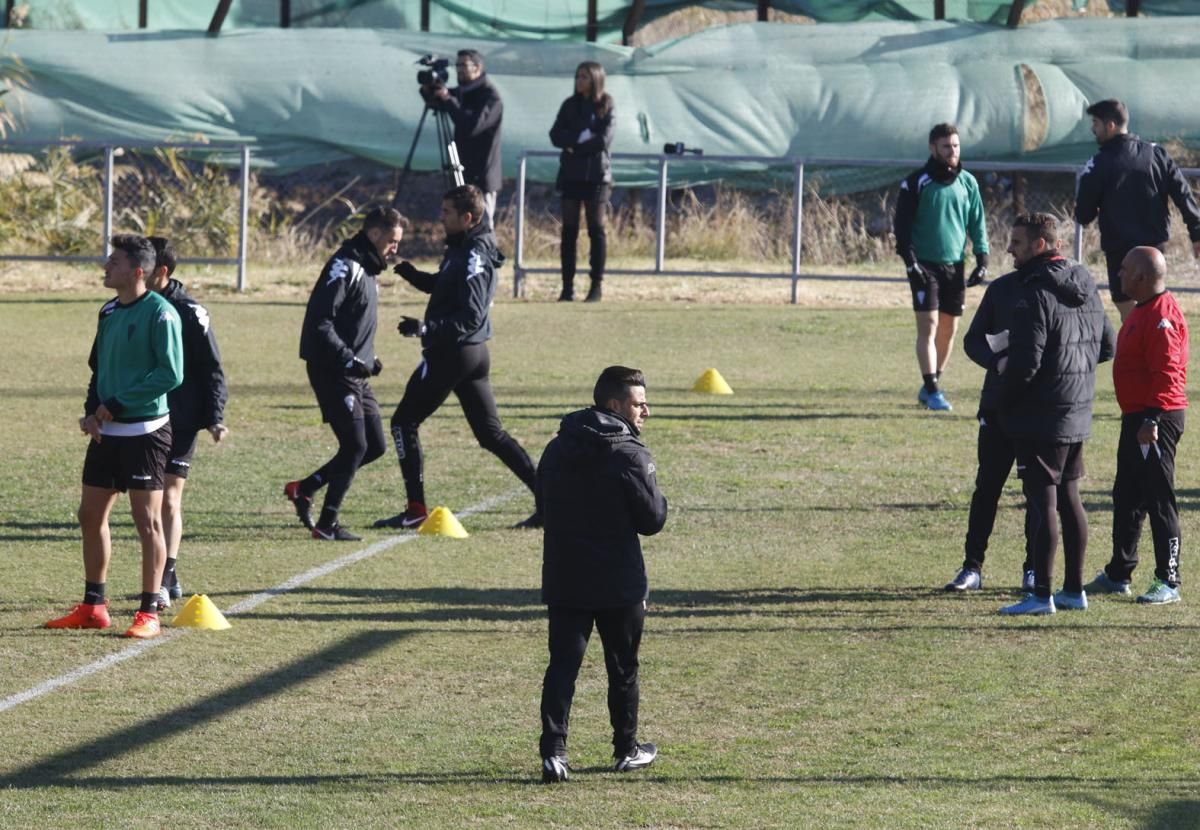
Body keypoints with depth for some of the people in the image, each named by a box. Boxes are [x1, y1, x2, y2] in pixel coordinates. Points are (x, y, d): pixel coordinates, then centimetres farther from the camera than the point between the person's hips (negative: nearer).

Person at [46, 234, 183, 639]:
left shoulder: (159, 313, -14)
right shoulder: (109, 312, 11)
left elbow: (171, 374, -19)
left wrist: (117, 405, -18)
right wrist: (92, 410, 2)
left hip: (144, 430, -8)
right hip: (106, 431, 8)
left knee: (147, 519, -3)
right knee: (91, 515, 10)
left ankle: (149, 613, 2)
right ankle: (93, 607, 20)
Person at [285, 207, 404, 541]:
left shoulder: (366, 269, 16)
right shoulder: (345, 267, -15)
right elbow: (319, 323, -23)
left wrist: (368, 360, 12)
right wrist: (350, 359, -22)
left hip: (355, 375, 10)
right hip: (332, 372, -10)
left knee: (375, 445, 9)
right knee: (355, 445, -9)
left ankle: (304, 489, 19)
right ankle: (327, 524, 0)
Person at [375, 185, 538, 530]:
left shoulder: (472, 258, -19)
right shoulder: (462, 249, 10)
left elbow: (471, 317, -24)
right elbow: (442, 287, 23)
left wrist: (426, 328, -32)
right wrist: (411, 274, 6)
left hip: (452, 354, -10)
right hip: (474, 353, 10)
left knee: (404, 422, 1)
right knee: (491, 433, 12)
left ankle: (416, 509, 1)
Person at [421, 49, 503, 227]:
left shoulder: (490, 96, -15)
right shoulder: (462, 92, 11)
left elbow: (473, 126, -28)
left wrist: (448, 100, -24)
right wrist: (428, 91, -4)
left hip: (481, 177, -8)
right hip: (464, 172, 8)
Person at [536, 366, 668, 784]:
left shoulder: (556, 449, 5)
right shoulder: (630, 456, -15)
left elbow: (544, 506, 14)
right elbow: (653, 520, -11)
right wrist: (654, 492, 8)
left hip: (563, 580, 4)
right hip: (619, 584, -4)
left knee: (562, 663, 1)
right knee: (623, 667, 12)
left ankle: (553, 750, -13)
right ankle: (626, 749, 25)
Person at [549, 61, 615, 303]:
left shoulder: (605, 107, 0)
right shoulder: (570, 105, 10)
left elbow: (604, 140, -10)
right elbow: (556, 136, 0)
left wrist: (575, 145, -9)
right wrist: (582, 138, -13)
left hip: (596, 174, -3)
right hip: (571, 174, 3)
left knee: (596, 229, -2)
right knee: (569, 230, 0)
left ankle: (597, 286, 1)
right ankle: (567, 287, 1)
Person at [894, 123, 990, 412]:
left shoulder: (967, 182, 8)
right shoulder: (917, 183, -5)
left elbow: (977, 223, 13)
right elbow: (902, 225, -5)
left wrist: (982, 260, 4)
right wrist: (910, 261, -13)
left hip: (955, 266, 5)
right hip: (925, 265, -4)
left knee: (949, 329, 7)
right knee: (928, 327, -9)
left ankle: (930, 386, 20)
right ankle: (931, 390, -9)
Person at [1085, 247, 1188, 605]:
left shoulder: (1162, 316, -18)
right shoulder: (1143, 311, 15)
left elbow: (1166, 373, -24)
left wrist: (1152, 420, -28)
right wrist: (1138, 418, 19)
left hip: (1157, 420, -11)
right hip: (1137, 417, 11)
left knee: (1159, 501, -6)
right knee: (1126, 498, 16)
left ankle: (1168, 581, -3)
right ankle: (1118, 574, 25)